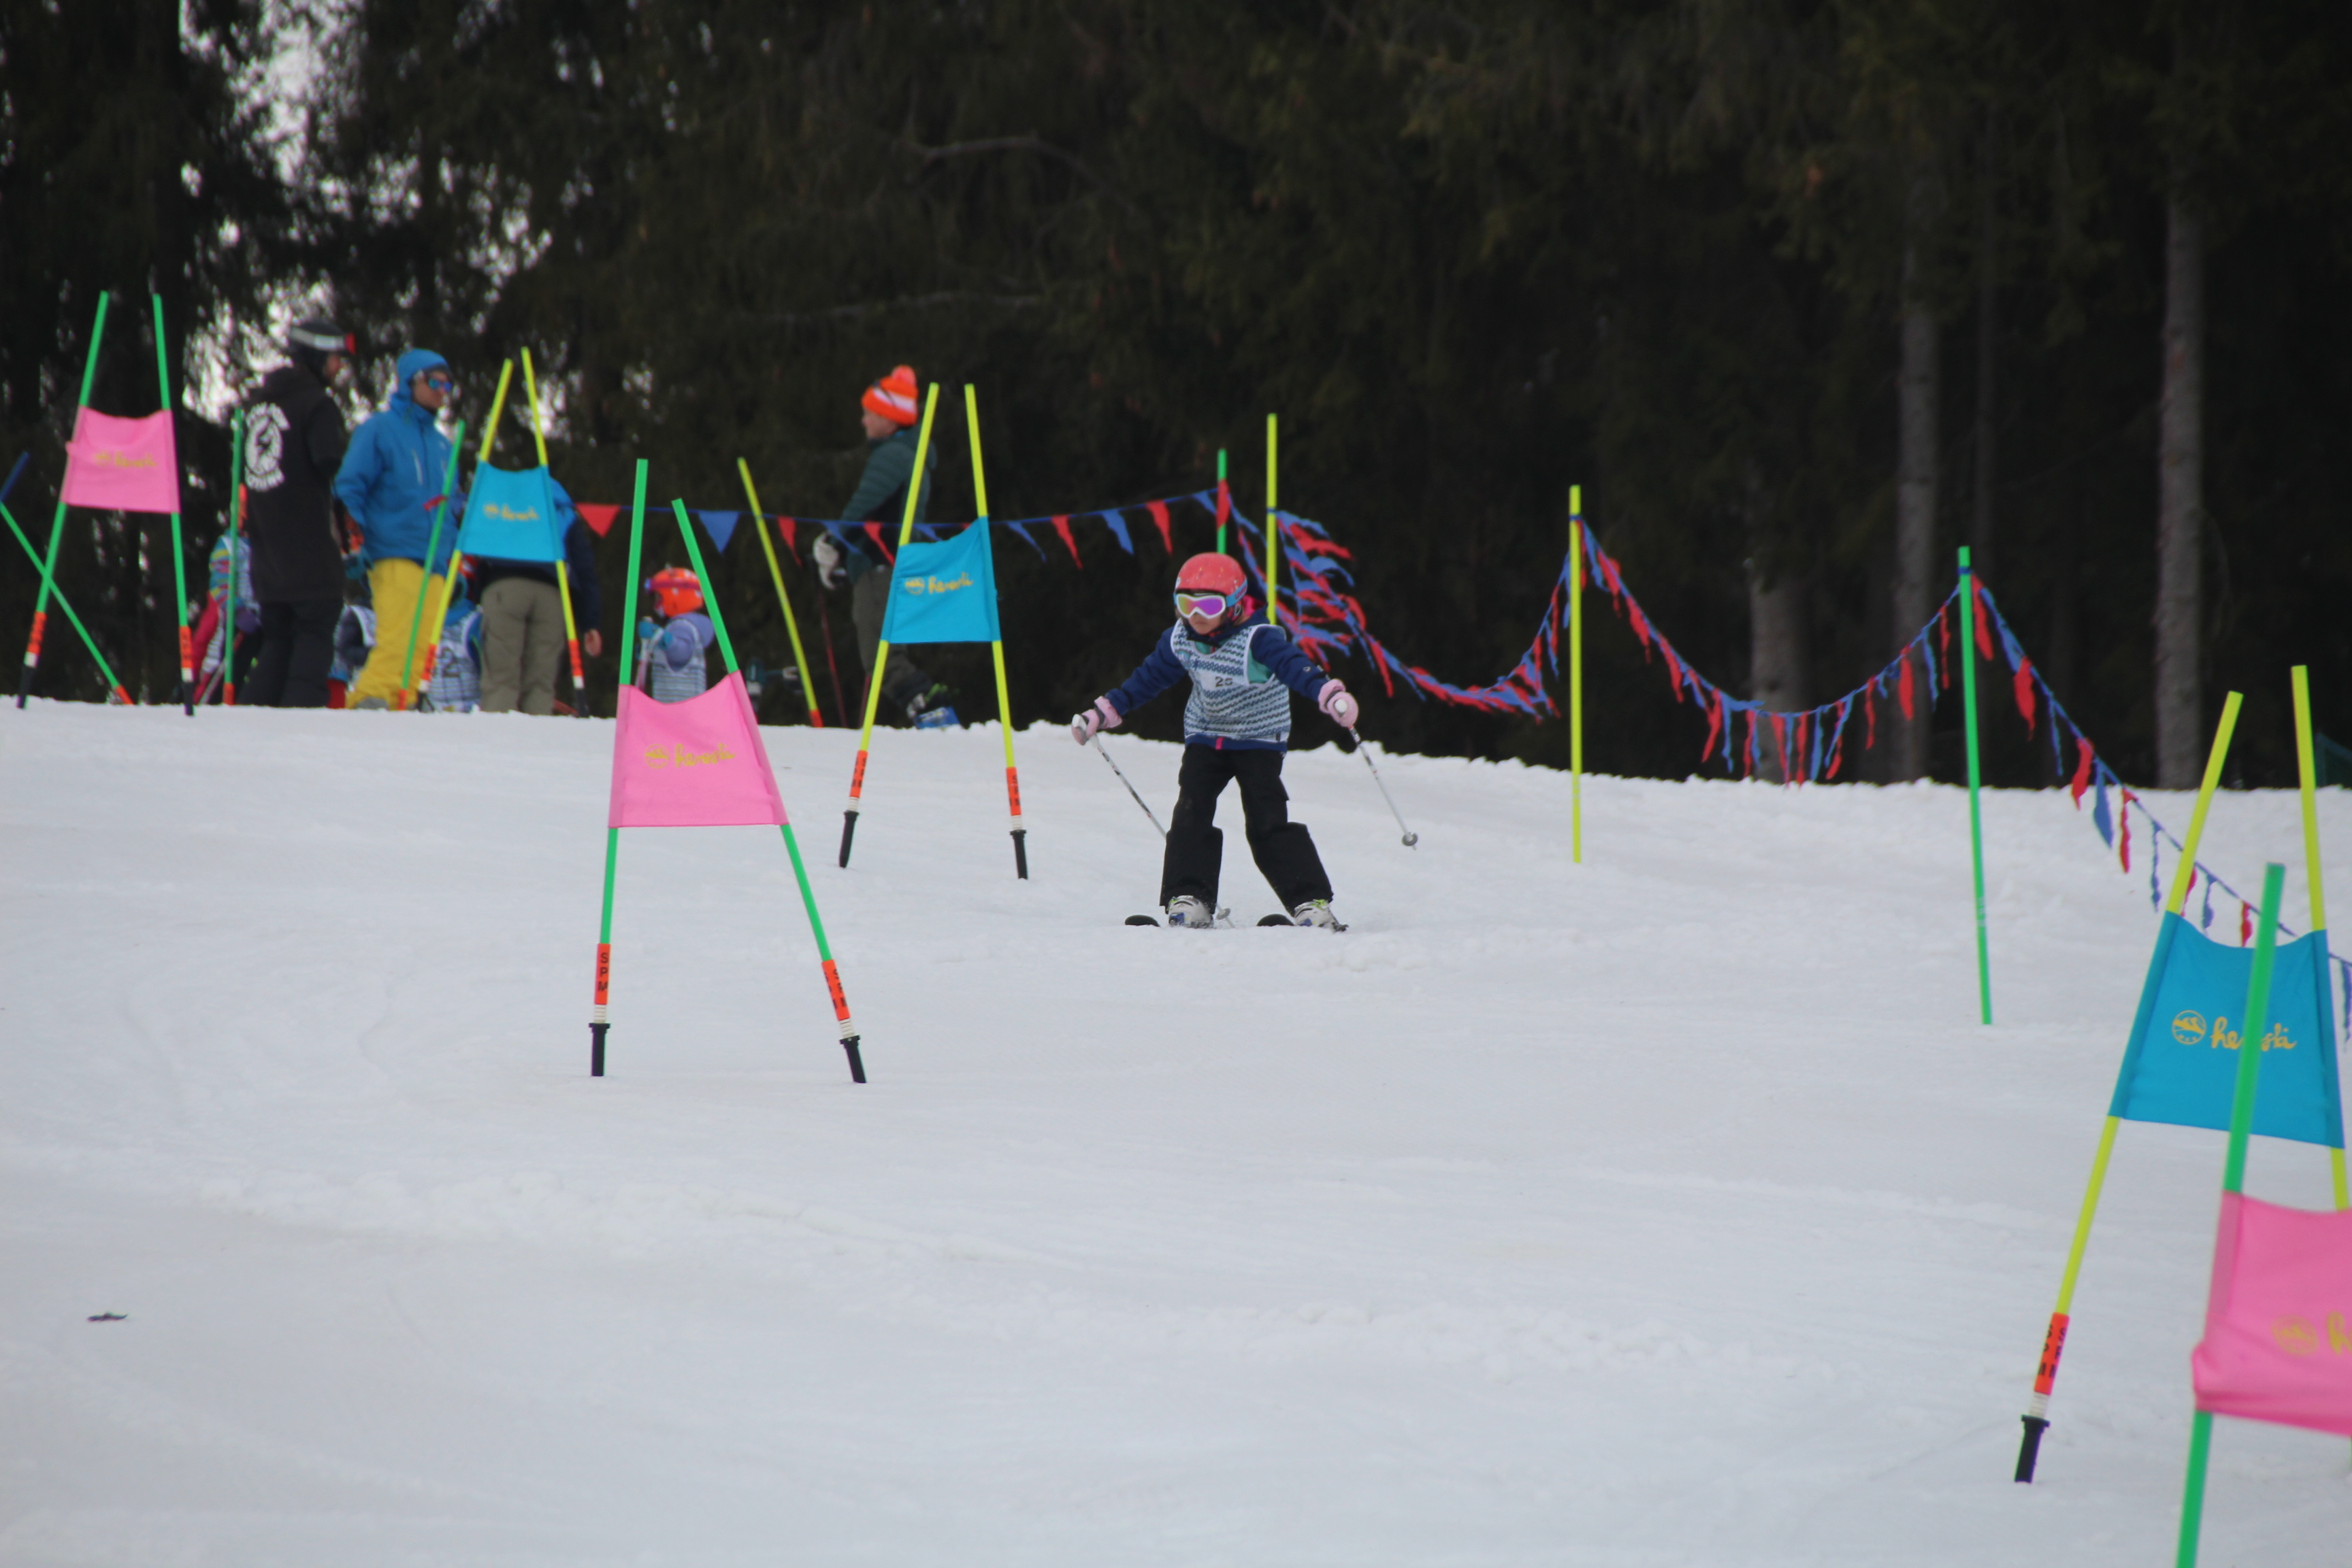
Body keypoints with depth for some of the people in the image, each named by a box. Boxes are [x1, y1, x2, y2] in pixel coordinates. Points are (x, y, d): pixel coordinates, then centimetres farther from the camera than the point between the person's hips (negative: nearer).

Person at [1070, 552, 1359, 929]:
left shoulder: (1258, 639, -24)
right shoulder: (1179, 641, -6)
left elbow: (1294, 666, -39)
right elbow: (1148, 678, 8)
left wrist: (1329, 694, -58)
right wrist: (1102, 713, 9)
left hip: (1259, 740, -5)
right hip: (1205, 738, 5)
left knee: (1268, 823, -14)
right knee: (1191, 813, -12)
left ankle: (1311, 902, -11)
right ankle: (1189, 899, -11)